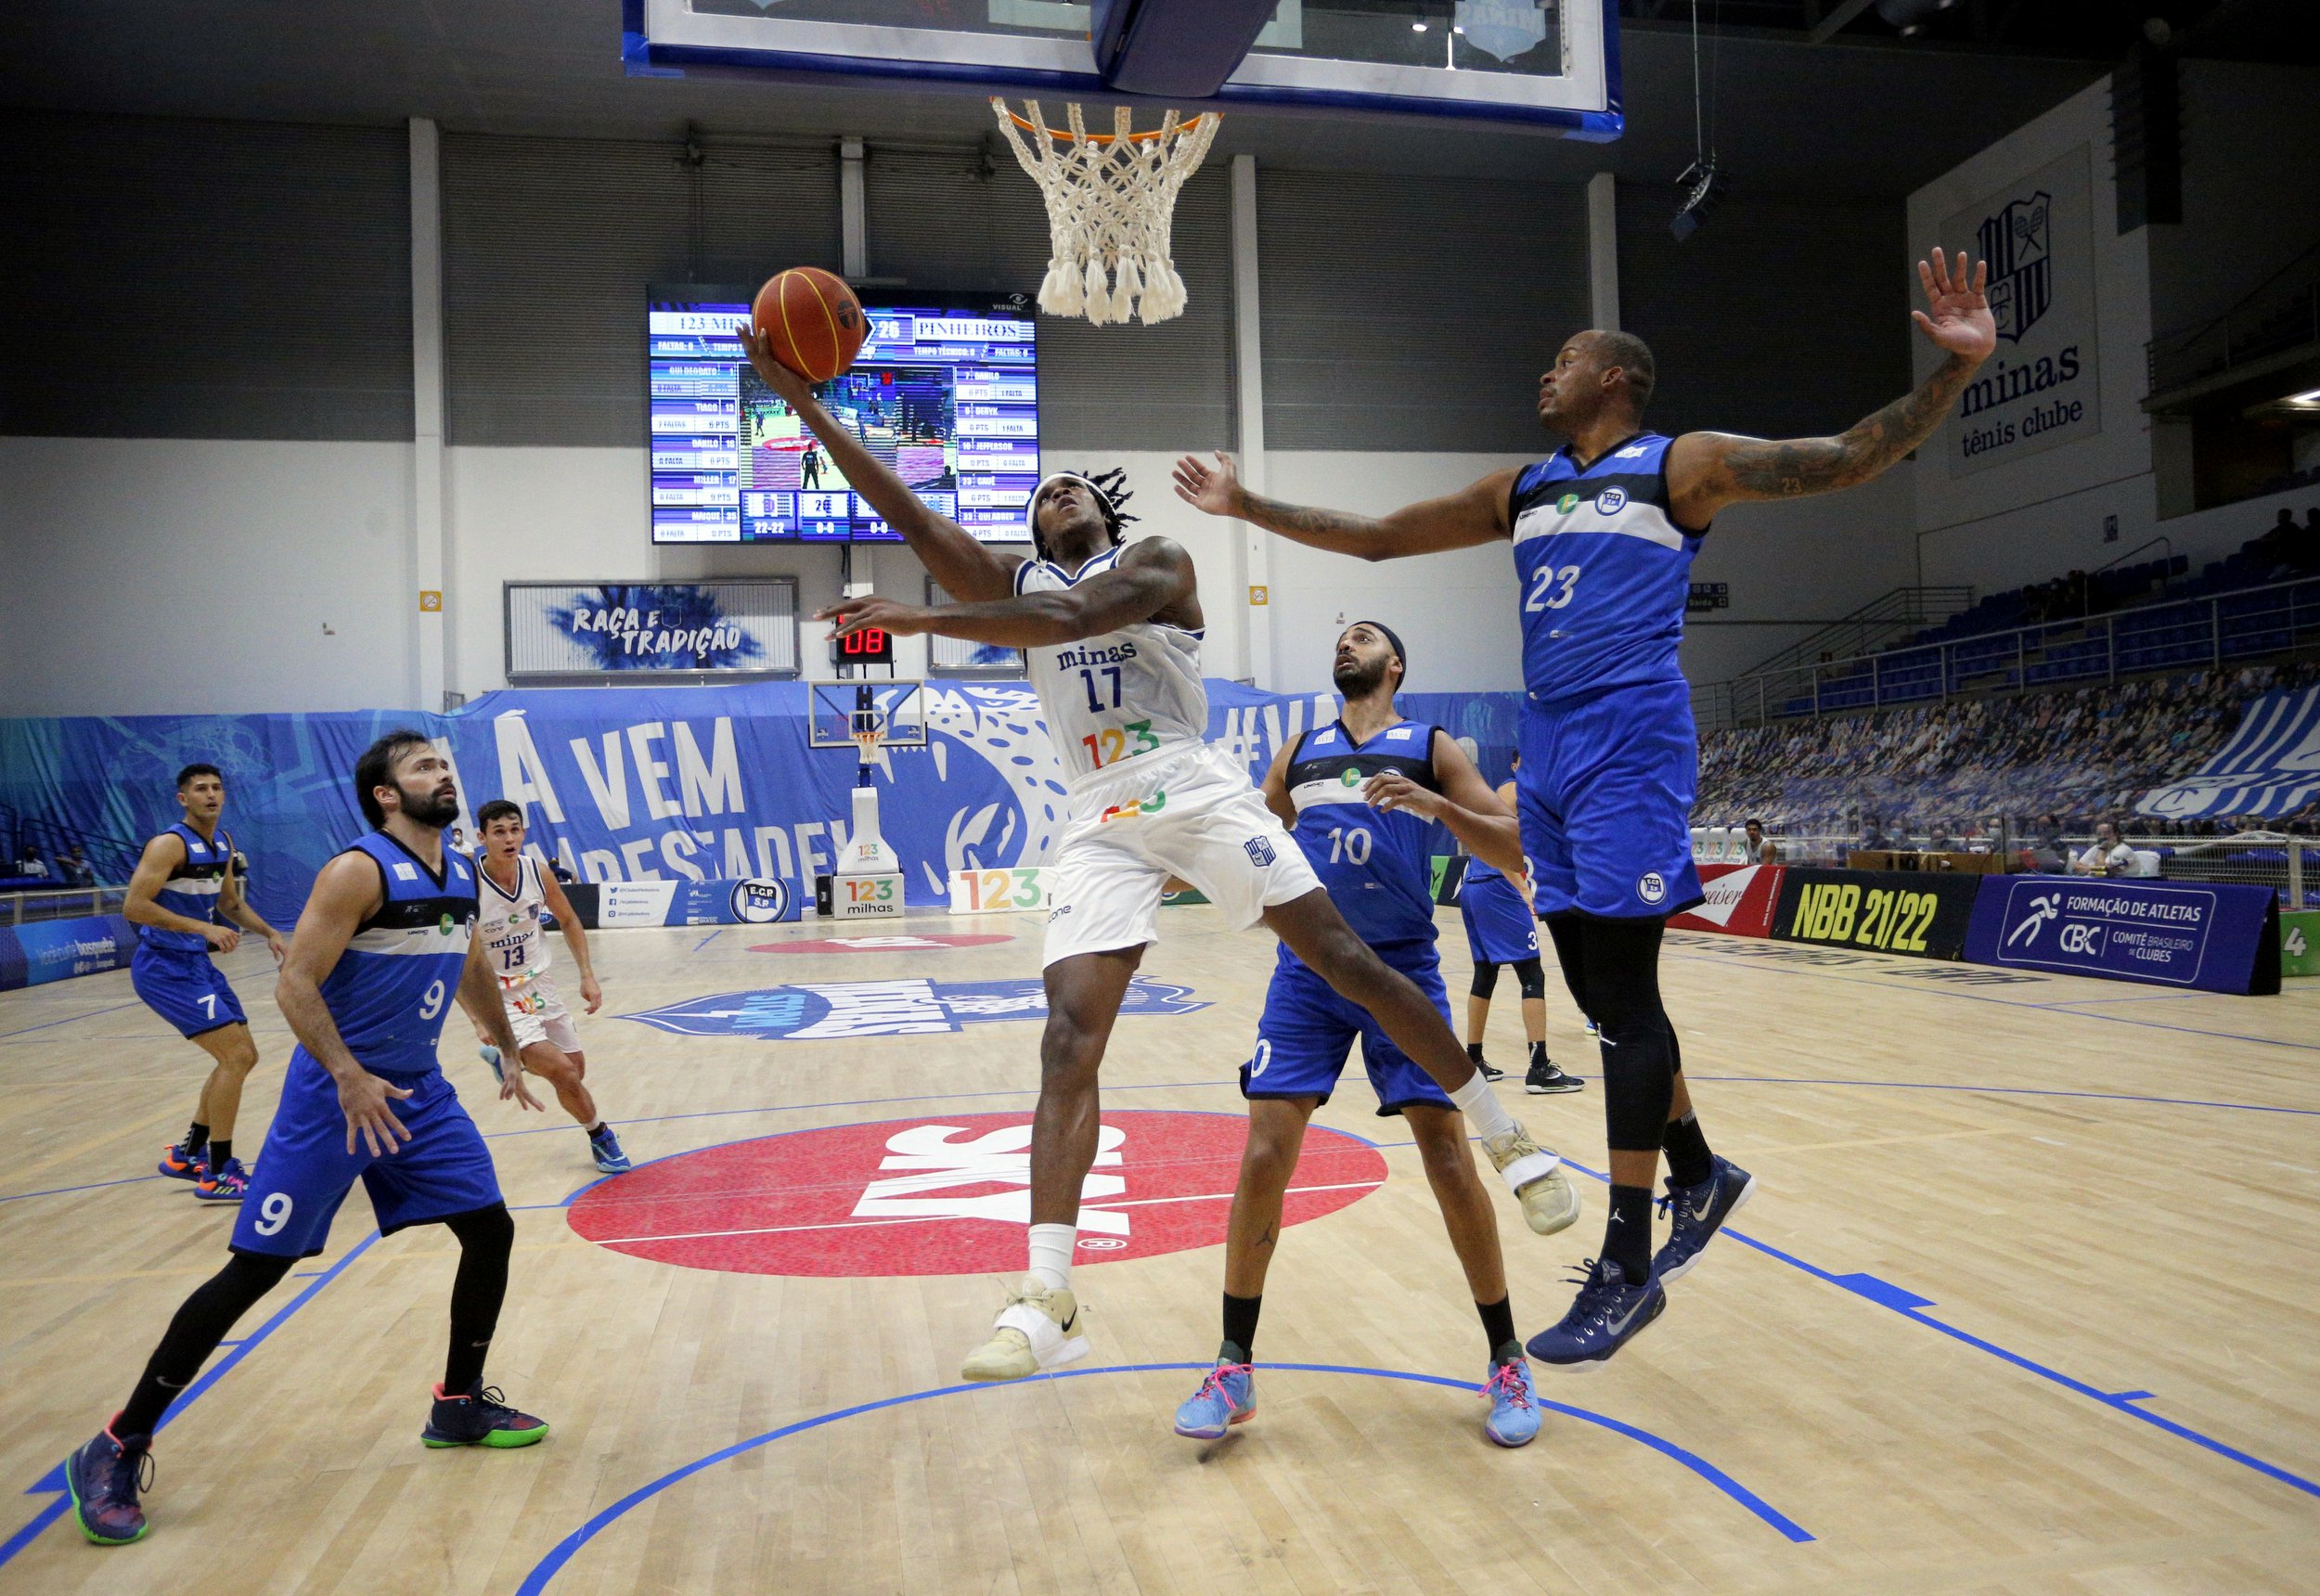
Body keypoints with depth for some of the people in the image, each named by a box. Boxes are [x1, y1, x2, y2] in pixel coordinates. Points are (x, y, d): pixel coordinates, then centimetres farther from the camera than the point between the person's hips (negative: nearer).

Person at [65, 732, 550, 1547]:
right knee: (256, 1267, -4)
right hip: (334, 1094, -7)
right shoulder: (359, 872, -17)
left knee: (490, 1230, 5)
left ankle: (460, 1405, 24)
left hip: (418, 1092, 7)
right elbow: (295, 984, -22)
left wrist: (509, 1051, 27)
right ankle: (117, 1450, 11)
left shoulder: (461, 875, 6)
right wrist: (350, 1077, -30)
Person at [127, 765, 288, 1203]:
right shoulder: (170, 844, -17)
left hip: (197, 963, 9)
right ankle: (218, 1174, -6)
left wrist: (268, 932, 7)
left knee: (243, 1057, 13)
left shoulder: (224, 842, 9)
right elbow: (133, 907, -25)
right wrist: (203, 928, -29)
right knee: (235, 1055, -15)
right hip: (164, 967, -9)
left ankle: (188, 1154, 27)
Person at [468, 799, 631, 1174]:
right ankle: (600, 1137, 8)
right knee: (564, 1073, -18)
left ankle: (505, 1057, 41)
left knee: (576, 1070, 16)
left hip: (538, 982, 6)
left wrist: (587, 975, 0)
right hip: (498, 995, -6)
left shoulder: (537, 872, -9)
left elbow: (568, 921, 8)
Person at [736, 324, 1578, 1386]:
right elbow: (906, 514, 10)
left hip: (1195, 790, -3)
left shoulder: (1154, 560, 7)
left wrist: (922, 620, -21)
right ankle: (1046, 1305, -14)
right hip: (1099, 822, 3)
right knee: (1068, 1042, -11)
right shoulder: (1014, 583, 20)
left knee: (1348, 961, -9)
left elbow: (1076, 614, -15)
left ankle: (1507, 1140, 7)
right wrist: (801, 401, 3)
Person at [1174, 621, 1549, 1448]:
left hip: (1402, 973, -2)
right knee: (1263, 1160, -5)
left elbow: (1513, 841, -3)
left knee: (1449, 1163, -4)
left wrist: (1433, 803, -19)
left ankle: (1506, 1363, 15)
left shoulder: (1431, 747, 5)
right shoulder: (1299, 751, 15)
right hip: (1307, 972, 2)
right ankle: (1234, 1368, 9)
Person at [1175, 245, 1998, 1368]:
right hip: (1548, 743, 7)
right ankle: (1698, 1173, 31)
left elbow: (1849, 458, -4)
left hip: (1629, 740, -7)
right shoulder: (1520, 492, 18)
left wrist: (1953, 369, -19)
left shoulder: (1683, 466, 1)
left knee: (1623, 995, -7)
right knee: (1600, 991, 10)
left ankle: (1626, 1268, 0)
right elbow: (1377, 537, 20)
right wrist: (1248, 506, 18)